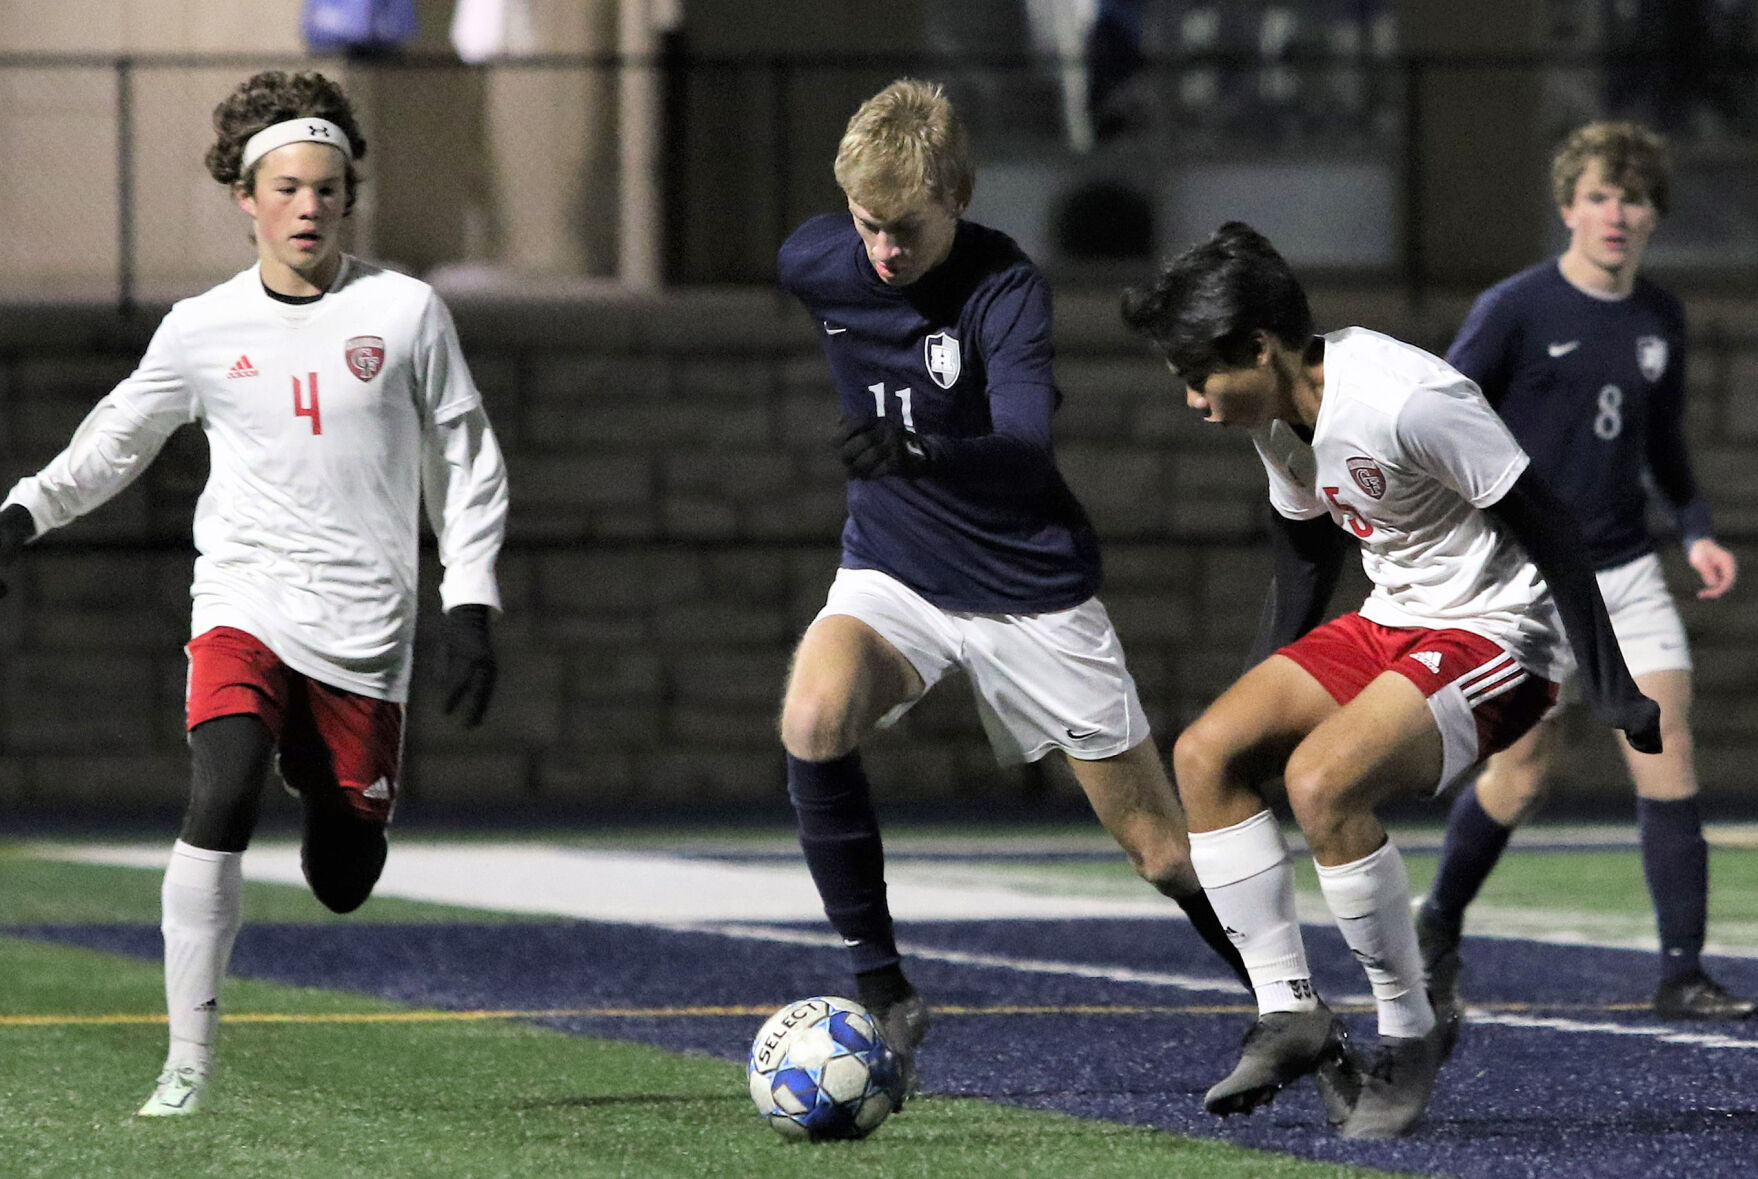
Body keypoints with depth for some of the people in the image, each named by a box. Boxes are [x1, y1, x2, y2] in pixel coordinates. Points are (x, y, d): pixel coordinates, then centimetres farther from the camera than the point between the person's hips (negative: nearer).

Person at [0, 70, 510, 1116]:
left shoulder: (404, 312, 2)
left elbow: (466, 464, 9)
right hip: (243, 605, -1)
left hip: (366, 628, 1)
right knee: (220, 806, -27)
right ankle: (189, 1064, -22)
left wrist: (470, 610, 3)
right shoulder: (201, 331, 3)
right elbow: (116, 440, 17)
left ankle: (338, 802, 44)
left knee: (342, 883, 4)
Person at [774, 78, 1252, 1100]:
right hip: (893, 574, 3)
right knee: (814, 719, -30)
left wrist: (923, 453, -58)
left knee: (1163, 845, 3)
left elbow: (1027, 457, -37)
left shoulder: (1006, 286, -23)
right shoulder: (815, 265, -9)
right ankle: (884, 997, -19)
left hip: (1031, 585, -3)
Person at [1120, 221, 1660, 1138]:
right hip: (1391, 622, 9)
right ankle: (1289, 1014, 0)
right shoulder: (1278, 415, 2)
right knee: (1205, 755, -5)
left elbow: (1544, 527, -21)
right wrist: (1268, 684, 23)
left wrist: (1612, 691, -18)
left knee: (1320, 781, -29)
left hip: (1497, 634, -9)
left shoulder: (1405, 401, -26)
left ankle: (1410, 1036, -13)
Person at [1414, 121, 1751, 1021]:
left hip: (1625, 573, 4)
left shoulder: (1660, 318, 8)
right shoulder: (1514, 309, -9)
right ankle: (1440, 924, 27)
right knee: (1522, 775, -1)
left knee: (1669, 760, -8)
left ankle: (1681, 974, -6)